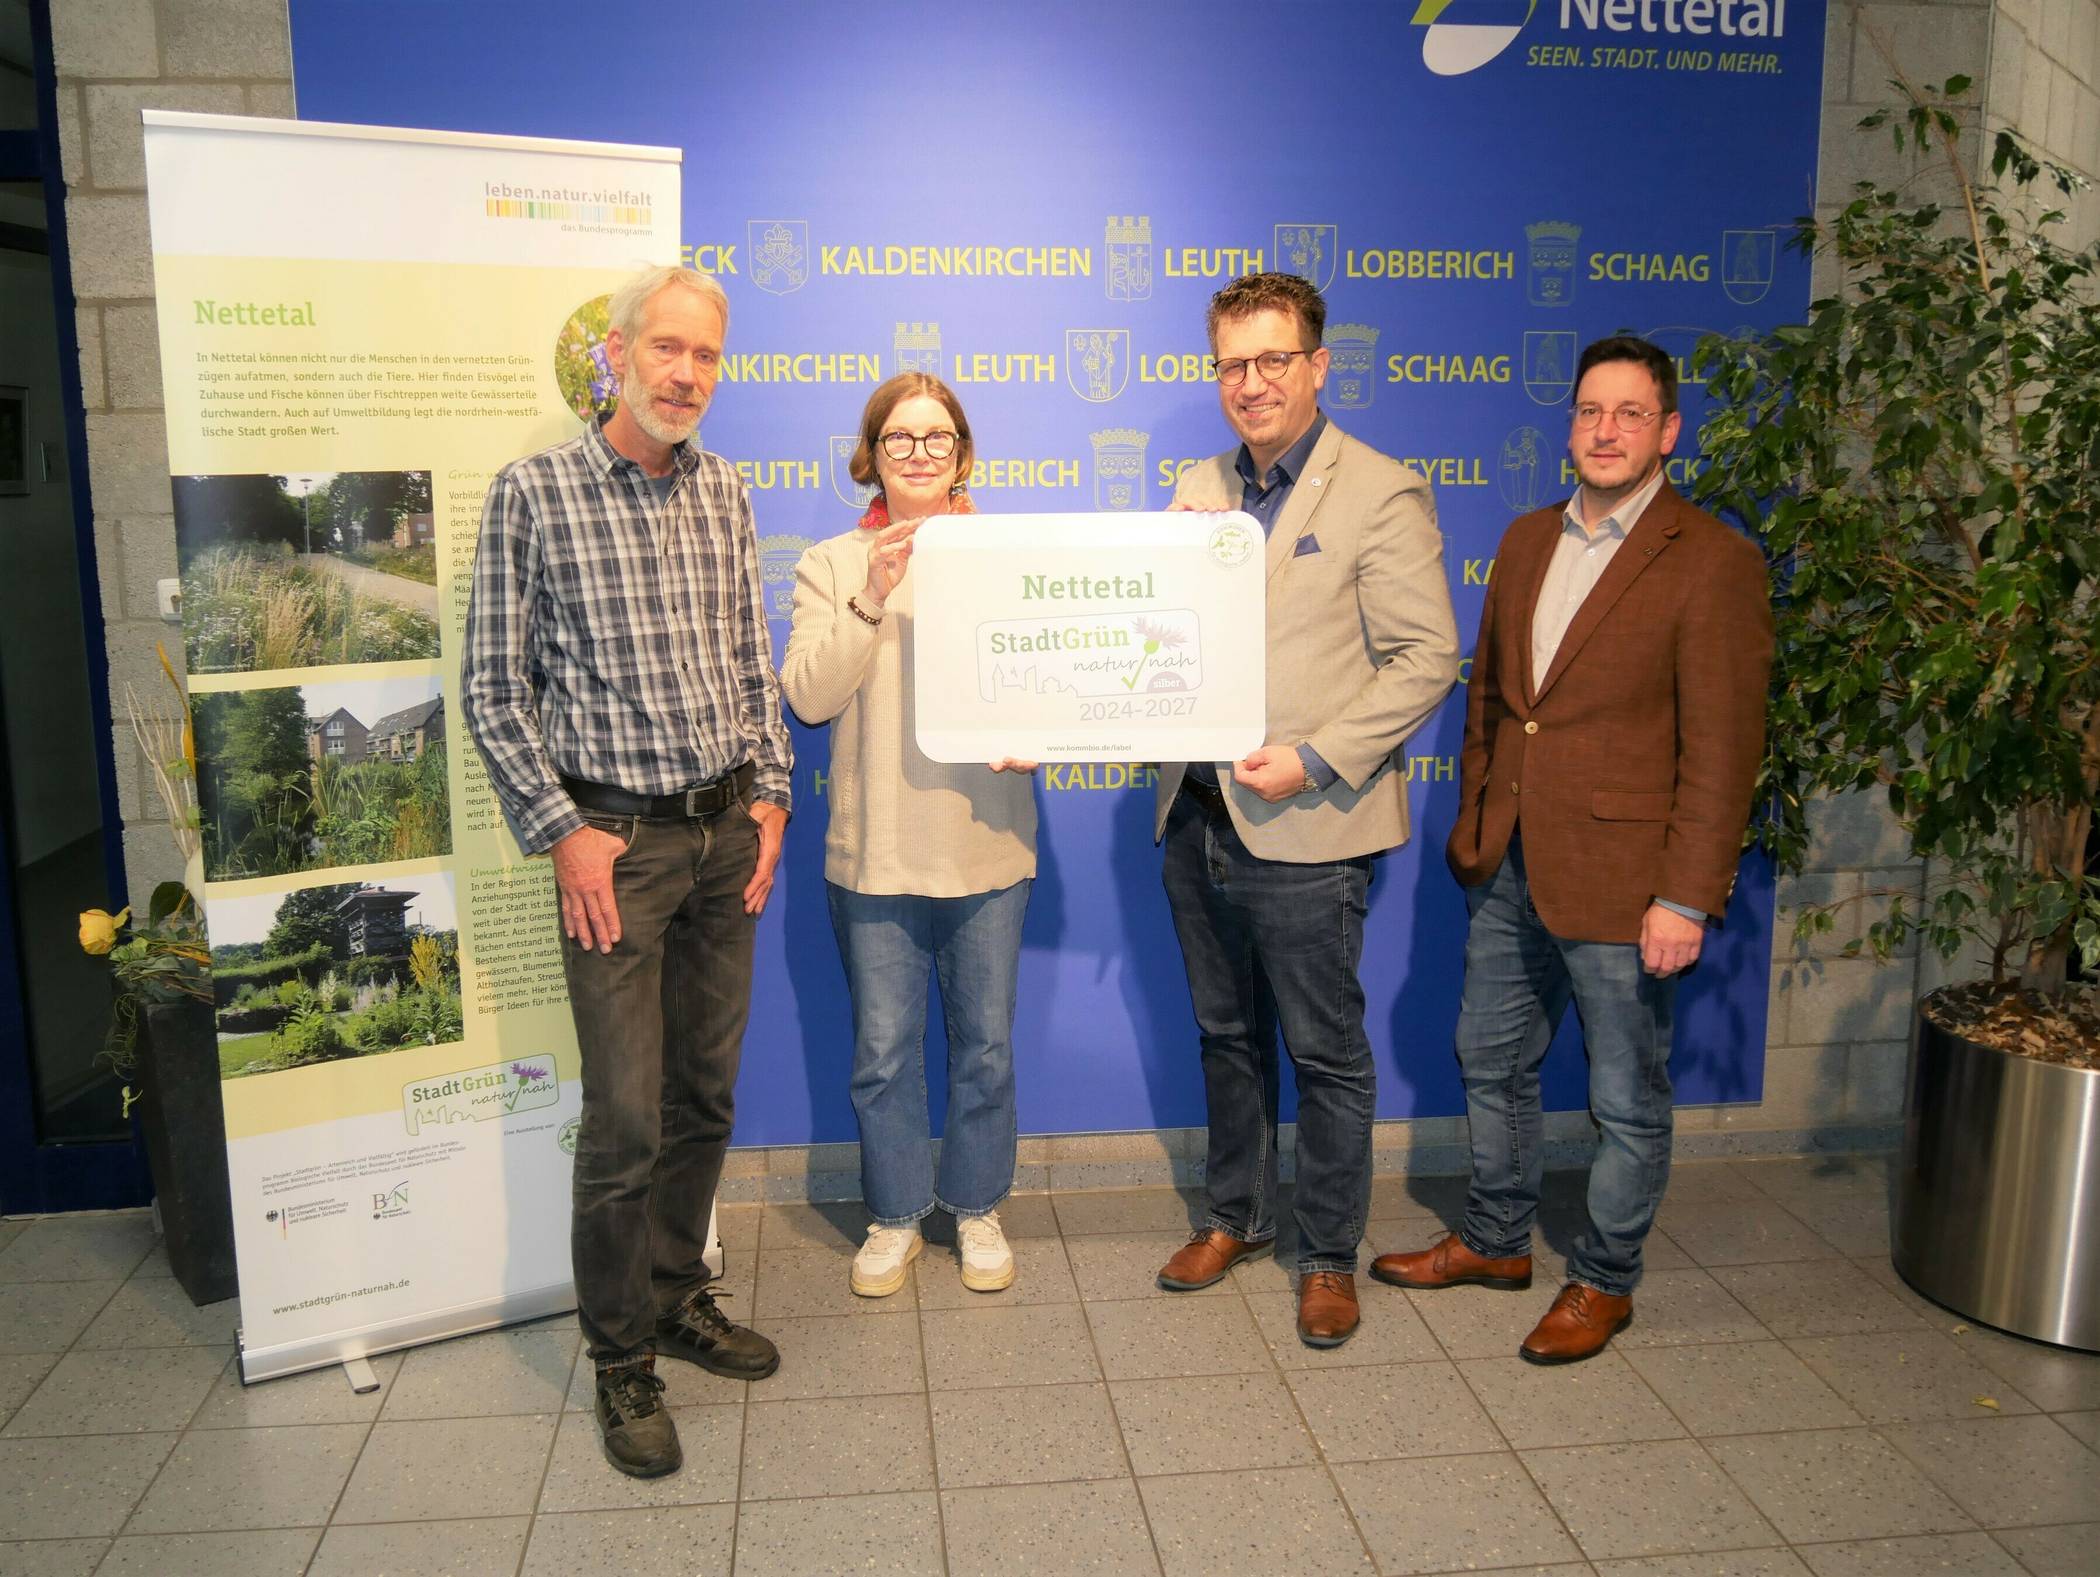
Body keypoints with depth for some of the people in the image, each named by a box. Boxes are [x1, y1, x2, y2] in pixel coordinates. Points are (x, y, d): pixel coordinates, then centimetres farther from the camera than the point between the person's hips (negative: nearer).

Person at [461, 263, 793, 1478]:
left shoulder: (726, 492, 8)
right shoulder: (534, 491, -7)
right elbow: (494, 688, -6)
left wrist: (770, 794, 6)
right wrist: (561, 831, -11)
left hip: (727, 832, 5)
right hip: (617, 839, -5)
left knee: (707, 1094, 14)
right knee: (626, 1116, -2)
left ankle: (678, 1294, 33)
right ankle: (622, 1357, 17)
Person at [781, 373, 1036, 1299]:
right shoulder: (832, 565, 3)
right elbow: (807, 695, -8)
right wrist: (870, 601, -19)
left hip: (987, 846, 0)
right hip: (873, 851, 0)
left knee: (985, 1043, 12)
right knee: (882, 1049, 10)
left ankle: (977, 1206, 31)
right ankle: (895, 1216, 29)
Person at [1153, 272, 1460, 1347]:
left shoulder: (1381, 495, -8)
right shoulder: (1199, 491, 11)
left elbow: (1427, 659, -12)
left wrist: (1313, 759, -19)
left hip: (1304, 829, -6)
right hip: (1197, 817, 6)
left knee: (1325, 1053, 7)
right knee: (1226, 1035, 19)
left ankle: (1330, 1256, 25)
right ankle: (1235, 1216, 37)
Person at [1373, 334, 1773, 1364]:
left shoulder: (1712, 563, -12)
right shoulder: (1527, 542, 9)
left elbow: (1722, 747, -14)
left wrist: (1687, 898, -16)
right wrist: (1475, 820, 14)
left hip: (1618, 885, -6)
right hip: (1509, 866, 7)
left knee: (1627, 1101, 10)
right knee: (1492, 1064, 19)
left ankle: (1604, 1280, 30)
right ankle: (1494, 1241, 39)